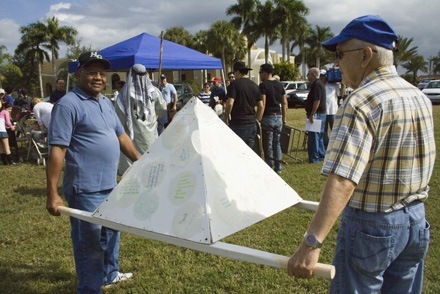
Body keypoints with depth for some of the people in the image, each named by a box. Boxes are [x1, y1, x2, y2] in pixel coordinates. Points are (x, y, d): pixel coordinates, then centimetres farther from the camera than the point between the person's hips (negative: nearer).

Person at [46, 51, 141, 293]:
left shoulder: (106, 102, 11)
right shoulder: (68, 105, -15)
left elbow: (121, 136, 20)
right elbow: (57, 150, -19)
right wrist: (52, 194, -22)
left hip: (110, 185, 9)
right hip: (86, 189, -9)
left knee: (111, 233, 24)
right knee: (90, 242, 3)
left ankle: (110, 274, 44)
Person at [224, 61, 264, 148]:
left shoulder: (235, 84, -8)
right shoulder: (255, 86, 11)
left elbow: (230, 104, -17)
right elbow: (261, 107, 12)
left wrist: (226, 118, -5)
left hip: (238, 124, -6)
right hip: (252, 124, 6)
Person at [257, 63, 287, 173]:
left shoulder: (263, 85, -10)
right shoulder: (279, 85, 10)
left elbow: (262, 104, -17)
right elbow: (284, 103, 12)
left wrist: (259, 118, -12)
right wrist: (284, 118, 18)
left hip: (268, 117, -6)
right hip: (278, 116, 7)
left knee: (268, 145, 0)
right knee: (277, 143, 13)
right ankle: (278, 168, 17)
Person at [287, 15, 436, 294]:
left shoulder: (361, 103, -21)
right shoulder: (421, 98, 5)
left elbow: (342, 181, -31)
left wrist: (312, 243, -33)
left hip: (371, 225, -7)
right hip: (416, 221, 8)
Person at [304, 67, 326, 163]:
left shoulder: (316, 85, -16)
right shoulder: (319, 84, 17)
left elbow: (317, 100, -24)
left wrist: (312, 114, -24)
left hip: (317, 114, -11)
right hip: (321, 113, 11)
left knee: (313, 137, -8)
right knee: (319, 136, 16)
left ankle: (314, 158, -5)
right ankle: (321, 155, 23)